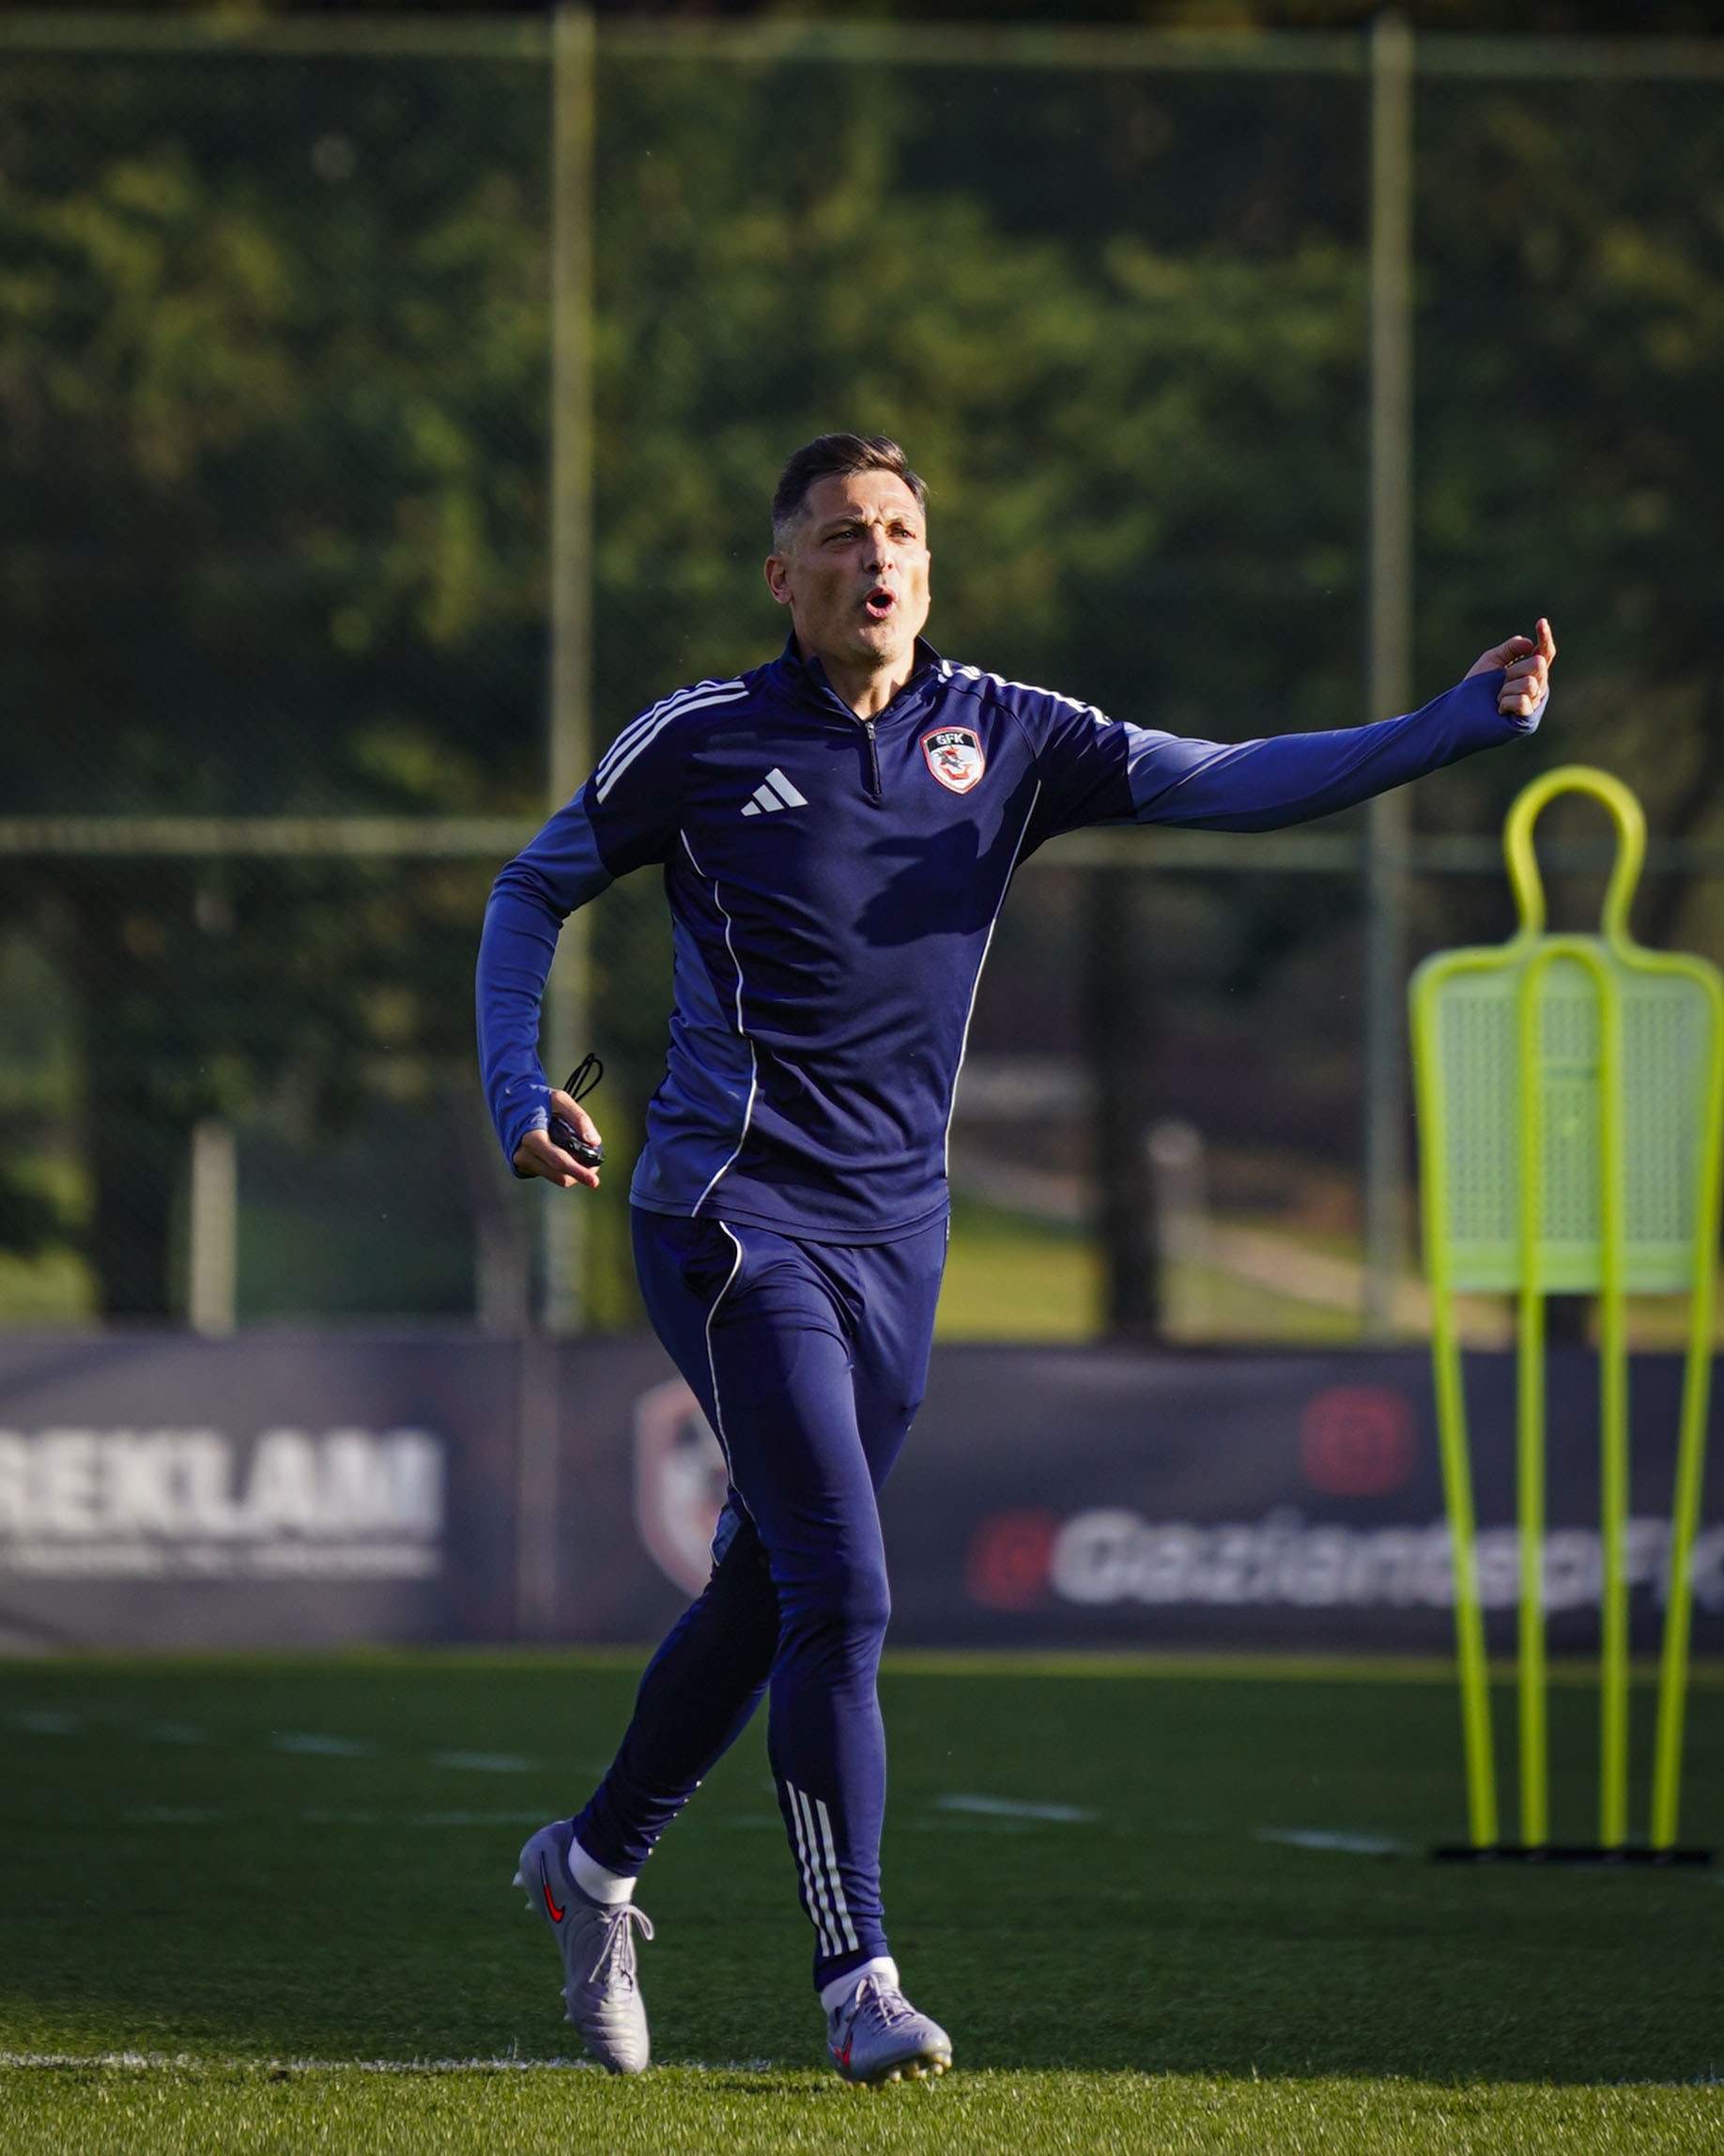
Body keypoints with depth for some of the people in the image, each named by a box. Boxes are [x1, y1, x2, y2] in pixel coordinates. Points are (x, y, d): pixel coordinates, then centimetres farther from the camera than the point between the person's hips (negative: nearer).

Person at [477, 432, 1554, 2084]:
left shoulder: (1000, 738, 6)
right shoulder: (703, 741, -1)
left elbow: (1226, 784, -1)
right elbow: (534, 889, 11)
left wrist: (1456, 726, -13)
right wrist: (519, 1090, -4)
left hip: (895, 1239, 5)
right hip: (735, 1219, -4)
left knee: (764, 1598, 15)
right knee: (839, 1592, -15)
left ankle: (595, 1863, 37)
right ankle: (857, 1982, -13)